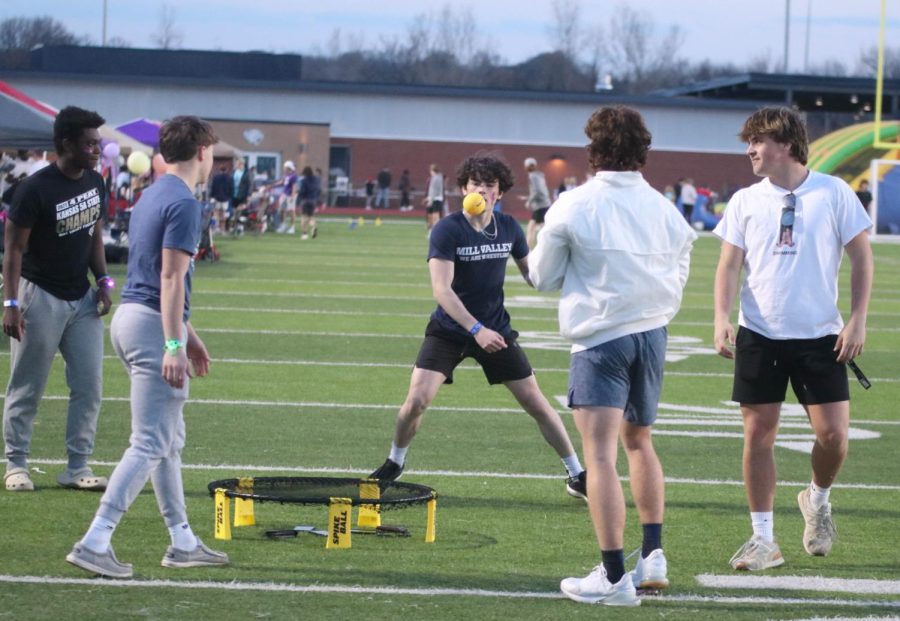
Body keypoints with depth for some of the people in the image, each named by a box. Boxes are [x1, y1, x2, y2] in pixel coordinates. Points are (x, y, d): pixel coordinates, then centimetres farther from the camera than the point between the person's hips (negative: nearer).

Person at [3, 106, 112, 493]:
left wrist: (103, 280, 4)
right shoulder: (35, 189, -17)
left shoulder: (94, 183, 4)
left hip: (82, 298, 7)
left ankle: (77, 467, 12)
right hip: (41, 297, -7)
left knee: (89, 385, 4)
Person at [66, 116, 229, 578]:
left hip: (132, 315, 10)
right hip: (154, 329, -10)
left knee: (170, 440, 16)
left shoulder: (153, 196, 17)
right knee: (150, 445, -10)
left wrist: (188, 335, 29)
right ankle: (94, 543, -15)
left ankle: (182, 543, 22)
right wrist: (174, 345, -22)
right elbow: (171, 277, -20)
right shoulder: (184, 203, -13)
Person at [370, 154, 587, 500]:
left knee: (536, 403, 2)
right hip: (449, 329, -3)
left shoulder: (509, 228, -3)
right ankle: (395, 463, 13)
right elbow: (441, 289, -25)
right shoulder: (447, 230, -16)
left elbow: (530, 273, 12)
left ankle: (577, 475, 15)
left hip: (495, 330, 3)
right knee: (417, 399, -15)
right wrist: (476, 330, -36)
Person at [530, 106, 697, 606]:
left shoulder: (573, 207, -6)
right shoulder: (665, 210, 3)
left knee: (601, 454, -7)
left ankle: (614, 576, -12)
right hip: (653, 334, 5)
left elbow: (544, 276, 5)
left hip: (600, 338, -5)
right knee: (640, 442, 23)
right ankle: (653, 555, 20)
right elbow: (678, 279, 12)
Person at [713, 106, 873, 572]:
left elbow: (861, 257, 2)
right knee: (758, 433, 0)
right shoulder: (745, 202, 5)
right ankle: (763, 539, 8)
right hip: (759, 336, 2)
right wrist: (722, 318, -11)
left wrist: (857, 320, -6)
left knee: (833, 433, -7)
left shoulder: (834, 193, -2)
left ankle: (818, 500, 25)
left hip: (820, 336, -2)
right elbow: (730, 265, 5)